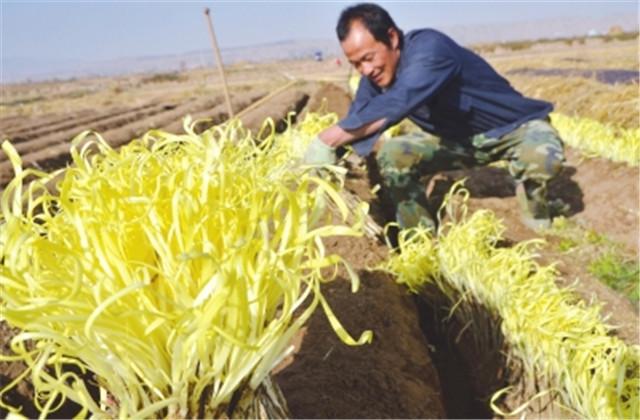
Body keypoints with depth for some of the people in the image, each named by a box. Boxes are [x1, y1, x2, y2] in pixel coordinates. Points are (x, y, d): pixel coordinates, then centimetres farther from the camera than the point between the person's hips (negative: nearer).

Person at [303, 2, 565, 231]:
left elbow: (397, 104, -48)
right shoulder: (374, 74, -10)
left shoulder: (428, 48, -33)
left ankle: (538, 235, -8)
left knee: (541, 155, -39)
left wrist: (330, 139, -49)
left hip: (517, 128, -6)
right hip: (456, 138, 6)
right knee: (391, 156, -14)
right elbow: (357, 122, -11)